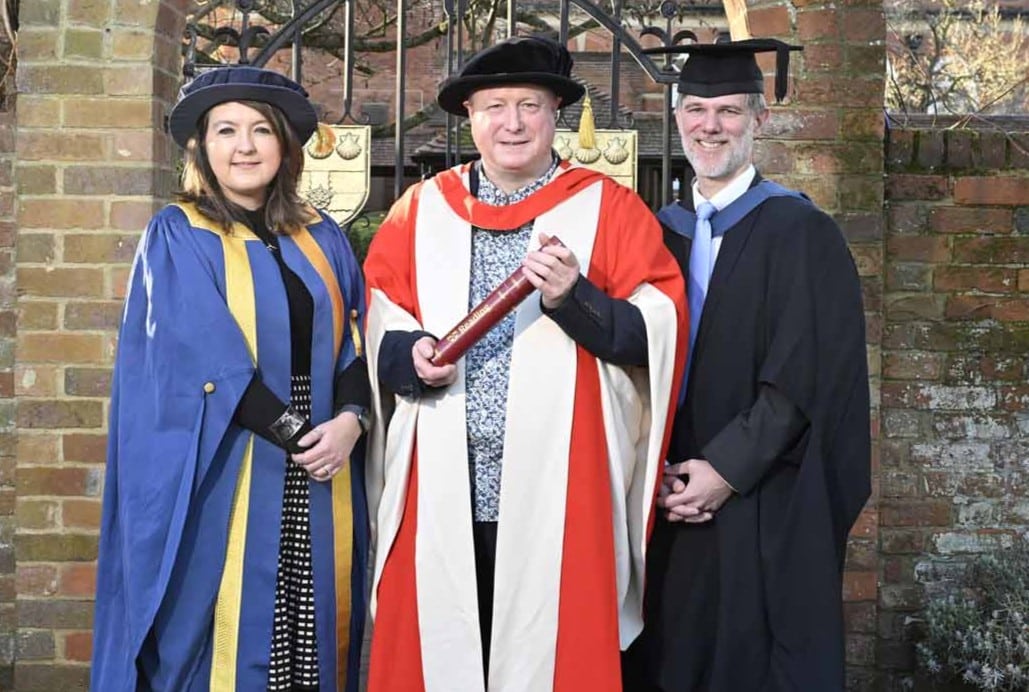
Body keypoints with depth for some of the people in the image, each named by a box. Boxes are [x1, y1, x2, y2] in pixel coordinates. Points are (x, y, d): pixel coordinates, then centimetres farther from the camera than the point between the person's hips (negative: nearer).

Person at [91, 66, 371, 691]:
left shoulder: (322, 238, 11)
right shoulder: (177, 238, -2)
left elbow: (358, 340, 8)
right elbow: (206, 358, -11)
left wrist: (350, 418, -10)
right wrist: (294, 432, -15)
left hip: (323, 476, 4)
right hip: (223, 479, -4)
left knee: (315, 628, 9)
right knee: (230, 627, 2)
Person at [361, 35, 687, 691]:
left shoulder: (611, 209, 4)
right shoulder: (419, 211, 11)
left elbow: (662, 336, -3)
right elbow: (373, 333, 11)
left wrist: (575, 299, -18)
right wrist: (410, 356, -10)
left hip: (559, 495, -2)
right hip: (442, 495, 2)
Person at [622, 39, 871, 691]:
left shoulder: (798, 232, -6)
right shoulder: (662, 232, 9)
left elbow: (806, 374, -13)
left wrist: (726, 469, -15)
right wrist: (658, 469, -4)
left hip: (765, 510, -4)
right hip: (669, 499, 5)